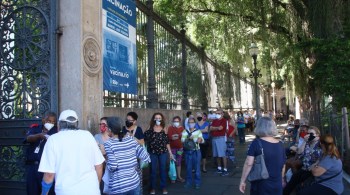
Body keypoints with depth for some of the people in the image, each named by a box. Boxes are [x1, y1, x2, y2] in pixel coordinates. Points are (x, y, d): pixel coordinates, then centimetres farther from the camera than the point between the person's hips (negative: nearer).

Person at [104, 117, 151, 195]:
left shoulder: (109, 144, -12)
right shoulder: (131, 139, -2)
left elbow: (112, 166, -18)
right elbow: (145, 156, -1)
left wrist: (106, 160, 1)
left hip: (118, 187, -3)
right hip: (134, 182, 4)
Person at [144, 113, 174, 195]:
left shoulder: (164, 130, 1)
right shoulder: (150, 130, -4)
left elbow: (167, 142, 5)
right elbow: (145, 141, -6)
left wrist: (170, 153, 5)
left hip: (163, 152, 2)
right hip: (152, 153, -1)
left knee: (163, 169, 10)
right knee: (153, 170, 8)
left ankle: (163, 187, 24)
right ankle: (152, 187, 22)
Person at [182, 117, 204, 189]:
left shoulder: (198, 131, 4)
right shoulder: (185, 131, 7)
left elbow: (202, 140, -4)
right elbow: (182, 140, -6)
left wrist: (200, 140, -24)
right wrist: (188, 138, -21)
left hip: (196, 151, -1)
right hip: (188, 151, 1)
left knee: (197, 167, 2)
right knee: (188, 167, 7)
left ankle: (197, 183, 11)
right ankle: (189, 182, 18)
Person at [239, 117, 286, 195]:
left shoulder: (256, 143, -12)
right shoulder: (280, 144, 1)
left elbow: (248, 163, -16)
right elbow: (282, 166, 11)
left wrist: (242, 181, -9)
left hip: (261, 185, -4)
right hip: (277, 186, 4)